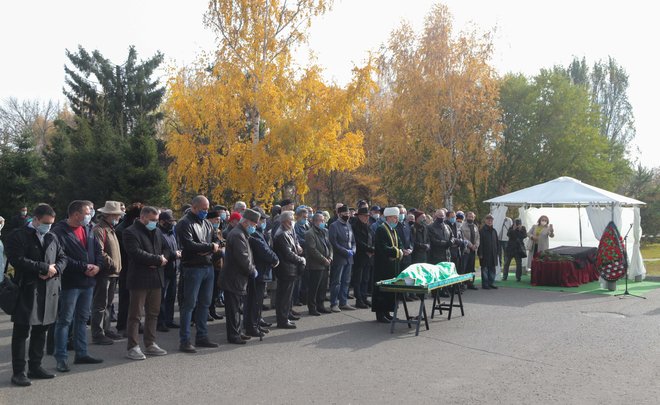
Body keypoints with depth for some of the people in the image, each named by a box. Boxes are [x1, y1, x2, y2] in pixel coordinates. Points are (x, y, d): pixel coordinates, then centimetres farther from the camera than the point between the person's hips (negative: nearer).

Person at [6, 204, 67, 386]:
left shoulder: (52, 238, 14)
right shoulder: (18, 236, -6)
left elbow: (62, 258, 15)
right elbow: (17, 260, -18)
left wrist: (55, 269, -7)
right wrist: (45, 268, -15)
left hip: (49, 290, 6)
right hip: (27, 291, -6)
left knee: (40, 330, 14)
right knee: (21, 332, 1)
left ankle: (35, 367, 25)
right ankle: (18, 372, 8)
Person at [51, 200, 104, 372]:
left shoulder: (88, 231, 12)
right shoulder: (59, 232, -13)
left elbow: (98, 251, 14)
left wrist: (97, 266, -5)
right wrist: (83, 267, -19)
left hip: (88, 282, 8)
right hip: (69, 283, -8)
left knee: (82, 319, 16)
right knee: (64, 321, 0)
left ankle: (81, 353, 26)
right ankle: (61, 358, 7)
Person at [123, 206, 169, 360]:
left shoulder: (157, 231, 15)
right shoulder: (131, 232, -8)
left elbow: (166, 249, 15)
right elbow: (136, 253, -20)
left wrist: (162, 259, -8)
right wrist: (158, 260, -15)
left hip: (156, 278, 7)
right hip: (139, 278, -7)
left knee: (153, 313, 13)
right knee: (135, 314, -1)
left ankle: (150, 344, 23)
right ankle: (132, 347, 6)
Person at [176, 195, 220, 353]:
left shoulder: (207, 223, 15)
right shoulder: (185, 224, -9)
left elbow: (216, 239, 14)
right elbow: (189, 245, -21)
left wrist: (209, 249, -9)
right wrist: (210, 247, -13)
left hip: (208, 266, 8)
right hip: (193, 268, -8)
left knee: (205, 303, 13)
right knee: (189, 304, -4)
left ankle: (202, 336, 23)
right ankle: (184, 340, 3)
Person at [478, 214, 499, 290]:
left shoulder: (494, 231, 13)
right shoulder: (482, 231, -6)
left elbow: (497, 242, 17)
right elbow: (480, 243, -9)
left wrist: (497, 252, 11)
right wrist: (480, 253, -14)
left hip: (493, 254, 6)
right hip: (485, 254, -6)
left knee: (492, 269, 9)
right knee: (485, 269, -1)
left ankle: (491, 283, 18)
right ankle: (485, 284, 4)